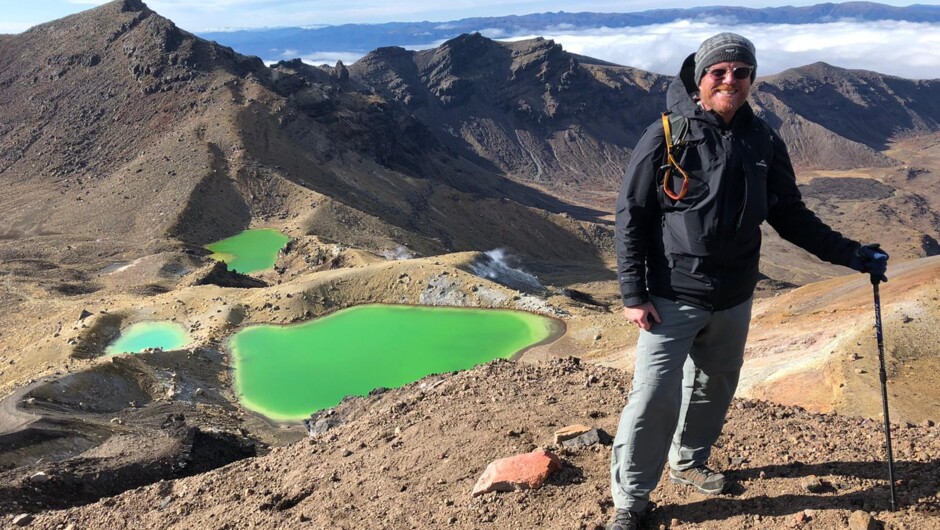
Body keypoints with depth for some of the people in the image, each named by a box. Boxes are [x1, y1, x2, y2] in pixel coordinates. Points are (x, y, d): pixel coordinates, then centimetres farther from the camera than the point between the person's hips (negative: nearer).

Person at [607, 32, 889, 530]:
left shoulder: (764, 143, 4)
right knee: (654, 398, -6)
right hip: (673, 298, -5)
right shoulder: (667, 136, -9)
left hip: (734, 300, 5)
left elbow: (791, 215, 12)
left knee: (713, 388, 18)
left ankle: (689, 461, 41)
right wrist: (633, 294, -12)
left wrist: (851, 254, 5)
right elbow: (631, 216, -9)